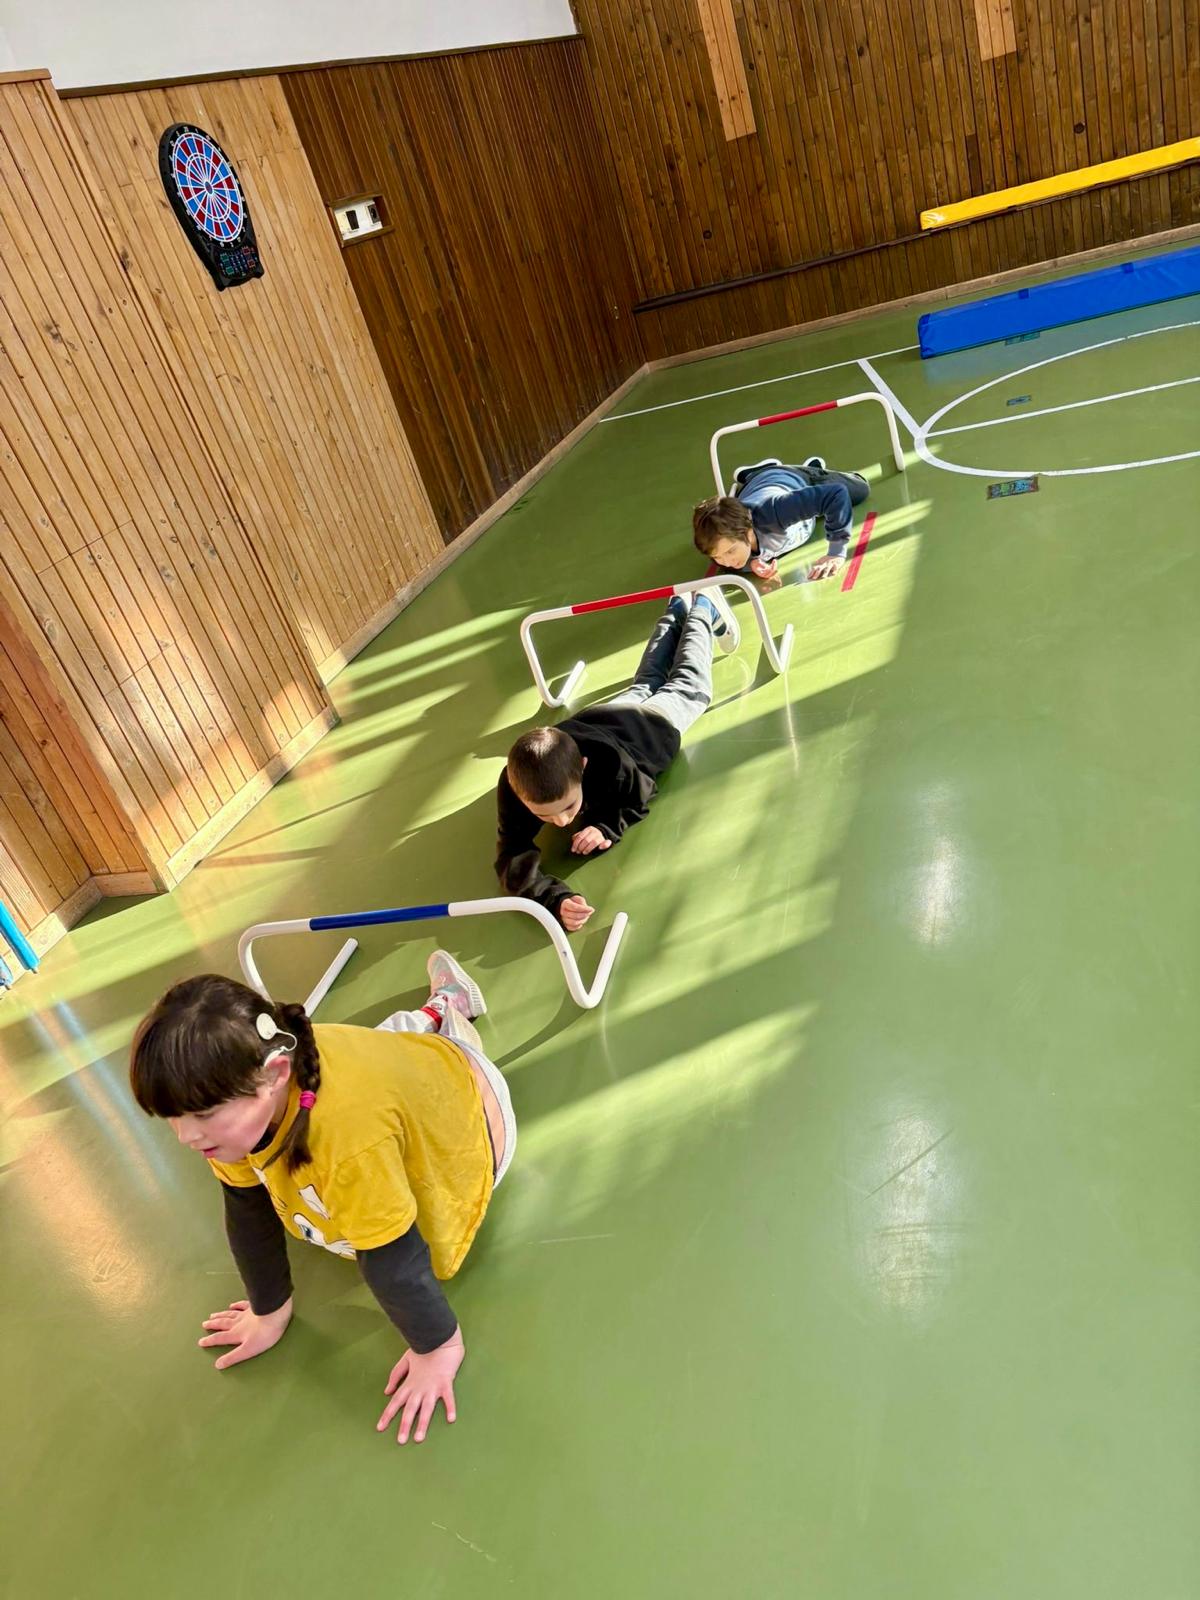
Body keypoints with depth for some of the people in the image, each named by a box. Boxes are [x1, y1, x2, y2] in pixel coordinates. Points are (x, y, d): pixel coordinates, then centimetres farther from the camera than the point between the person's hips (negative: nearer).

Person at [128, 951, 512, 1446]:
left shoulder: (348, 1133, -52)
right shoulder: (238, 1099, -29)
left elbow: (393, 1257, -39)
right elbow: (249, 1212, -14)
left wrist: (437, 1349, -25)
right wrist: (269, 1311, -3)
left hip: (463, 1109, -3)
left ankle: (450, 1015, 36)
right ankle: (443, 1005, 47)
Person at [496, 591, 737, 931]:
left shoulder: (610, 764, -49)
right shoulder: (513, 788, -45)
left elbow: (642, 797, -28)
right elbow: (512, 855, -48)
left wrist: (607, 827, -48)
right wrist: (554, 898, -67)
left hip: (651, 723, -3)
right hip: (599, 718, 3)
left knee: (688, 688, 30)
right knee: (642, 687, 35)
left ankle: (701, 611, 54)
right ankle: (676, 612, 59)